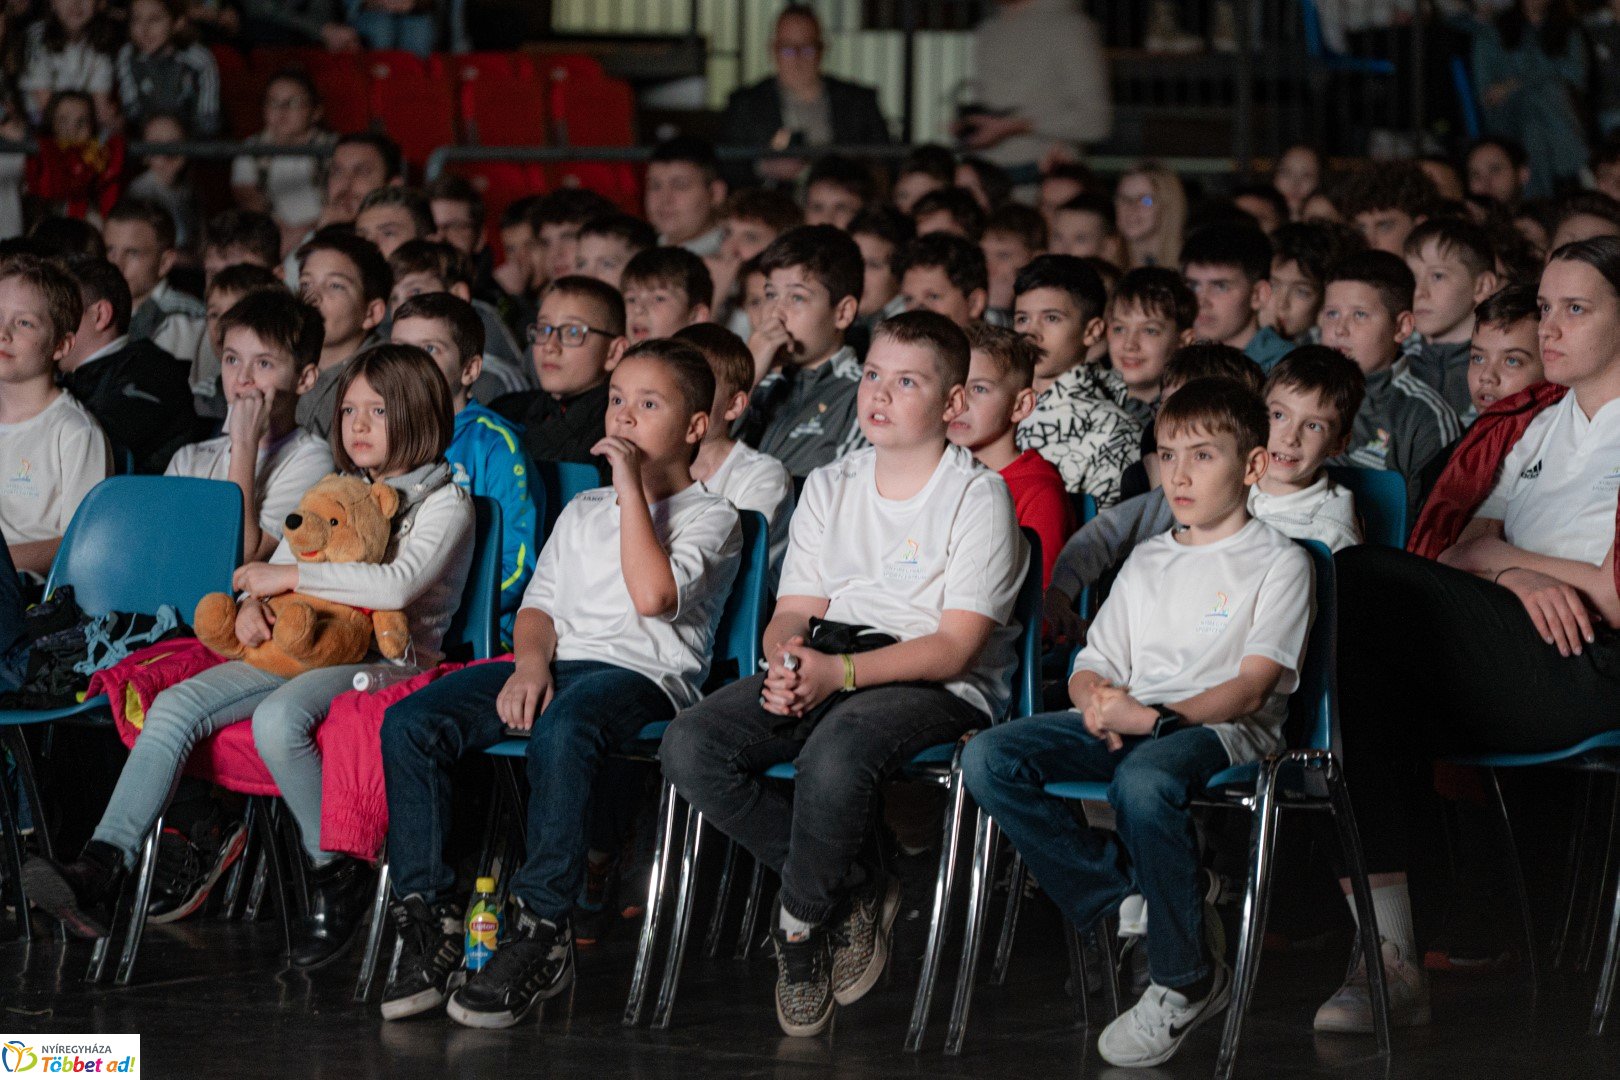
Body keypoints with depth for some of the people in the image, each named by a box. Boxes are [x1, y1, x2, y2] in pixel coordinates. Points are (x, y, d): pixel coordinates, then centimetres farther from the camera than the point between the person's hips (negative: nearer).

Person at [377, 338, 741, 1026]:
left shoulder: (710, 517, 7)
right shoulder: (583, 511, 27)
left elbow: (654, 595, -12)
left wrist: (633, 487, -8)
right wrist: (531, 661, -2)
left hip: (643, 673, -6)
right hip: (558, 661, 6)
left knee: (560, 732, -42)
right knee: (409, 723, -19)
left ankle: (541, 937, -35)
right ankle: (427, 923, -19)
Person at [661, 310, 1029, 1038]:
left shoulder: (978, 496, -2)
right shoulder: (829, 489, 17)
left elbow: (955, 645, -10)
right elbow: (793, 612, 12)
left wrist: (840, 673, -23)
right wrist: (788, 662, -13)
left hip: (940, 691, -6)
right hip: (820, 675, 6)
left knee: (834, 754, -39)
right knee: (688, 747, -20)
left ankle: (800, 928, -13)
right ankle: (852, 894, -11)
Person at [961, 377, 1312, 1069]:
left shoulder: (1278, 562, 4)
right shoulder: (1147, 560, 24)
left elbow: (1251, 688, -9)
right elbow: (1092, 667, 21)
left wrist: (1153, 718, -23)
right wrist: (1096, 698, -6)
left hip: (1223, 728, -6)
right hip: (1127, 721, 6)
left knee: (1144, 780, -42)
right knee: (988, 760, -20)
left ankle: (1187, 981, -25)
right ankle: (1125, 900, -17)